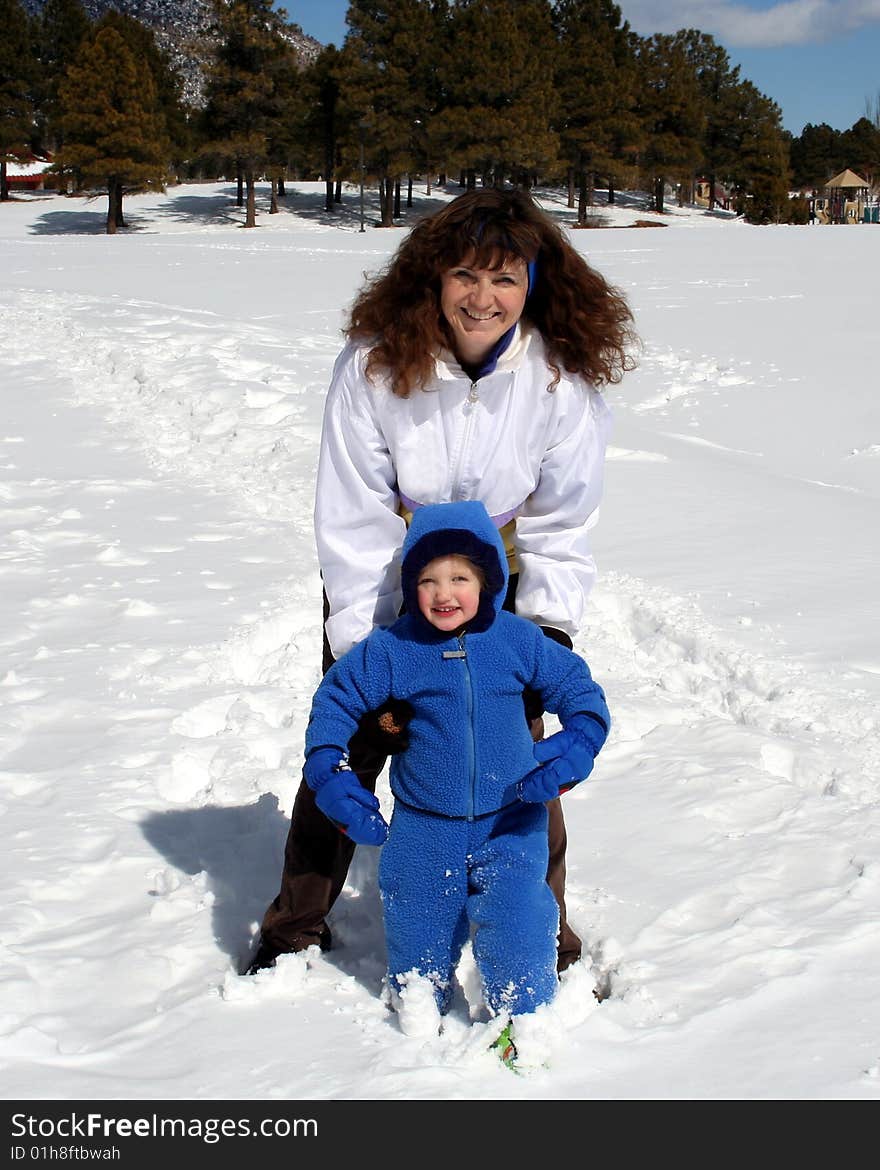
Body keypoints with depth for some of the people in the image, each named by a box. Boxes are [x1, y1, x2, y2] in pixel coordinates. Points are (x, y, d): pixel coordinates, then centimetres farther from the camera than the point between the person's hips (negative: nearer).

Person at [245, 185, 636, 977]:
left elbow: (562, 527, -11)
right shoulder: (374, 364, -24)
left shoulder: (562, 377, -20)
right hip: (382, 585, 0)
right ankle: (298, 923, 27)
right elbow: (353, 524, -19)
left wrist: (548, 635, -21)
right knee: (350, 742, 6)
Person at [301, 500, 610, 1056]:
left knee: (514, 917, -11)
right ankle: (418, 998, 40)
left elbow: (578, 688, 2)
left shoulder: (519, 640, -8)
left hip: (510, 820, -1)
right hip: (423, 824, 1)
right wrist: (329, 771, -5)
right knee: (418, 920, 13)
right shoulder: (392, 650, -9)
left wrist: (577, 746, -15)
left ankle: (526, 1015, 10)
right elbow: (335, 698, 3)